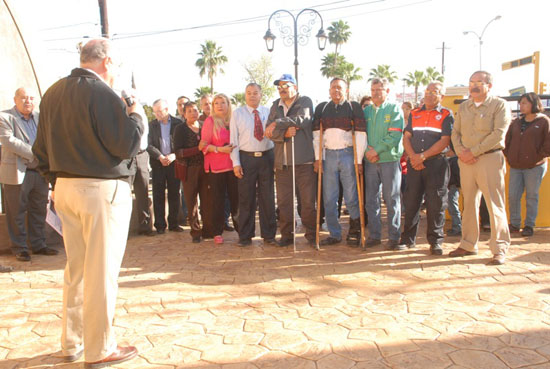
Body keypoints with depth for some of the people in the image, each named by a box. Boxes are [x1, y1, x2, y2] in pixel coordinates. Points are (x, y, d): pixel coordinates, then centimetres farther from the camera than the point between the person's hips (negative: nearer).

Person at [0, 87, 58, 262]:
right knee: (17, 213, 4)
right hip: (17, 173, -5)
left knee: (39, 211, 12)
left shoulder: (40, 117, 15)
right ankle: (19, 248, 15)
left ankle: (38, 245, 24)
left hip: (40, 172, 5)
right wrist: (34, 153, -19)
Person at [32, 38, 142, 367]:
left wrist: (57, 180, 20)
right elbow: (125, 144, -17)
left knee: (75, 269, 17)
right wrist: (135, 117, 0)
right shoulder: (102, 93, -14)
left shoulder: (53, 93, 11)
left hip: (65, 188, 8)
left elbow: (42, 147, 14)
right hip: (103, 190, -8)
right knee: (101, 271, 1)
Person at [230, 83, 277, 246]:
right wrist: (236, 163, -7)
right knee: (246, 198, 4)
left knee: (268, 197, 8)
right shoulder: (237, 114, 3)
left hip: (267, 157, 2)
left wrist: (276, 158, -2)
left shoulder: (269, 112, 7)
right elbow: (233, 139, 0)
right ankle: (245, 236, 16)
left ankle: (269, 234, 20)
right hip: (246, 158, -1)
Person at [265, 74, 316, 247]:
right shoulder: (275, 106, 17)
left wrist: (277, 124, -8)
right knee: (283, 201, 6)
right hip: (282, 161, 4)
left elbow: (302, 119, -16)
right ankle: (286, 235, 17)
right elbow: (270, 132, 7)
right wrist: (284, 133, -13)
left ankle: (311, 235, 12)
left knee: (308, 201, -1)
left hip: (304, 160, -4)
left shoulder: (305, 101, 5)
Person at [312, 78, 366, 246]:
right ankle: (335, 234, 15)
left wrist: (359, 160, -7)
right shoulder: (321, 108, 12)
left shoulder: (354, 107, 3)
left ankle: (355, 230, 21)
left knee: (351, 197, 0)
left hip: (348, 154, -2)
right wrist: (317, 158, 1)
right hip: (328, 155, 3)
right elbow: (316, 134, 9)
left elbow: (360, 134, -1)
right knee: (329, 198, 3)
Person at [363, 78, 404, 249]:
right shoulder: (366, 111, 14)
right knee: (371, 199, 5)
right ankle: (374, 235, 15)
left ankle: (394, 236, 9)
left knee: (392, 200, 1)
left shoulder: (394, 109, 2)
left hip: (389, 159, -4)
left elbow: (395, 135, -9)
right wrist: (367, 151, -9)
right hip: (370, 161, 4)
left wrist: (377, 150, -14)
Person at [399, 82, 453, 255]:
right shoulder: (414, 113, 16)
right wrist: (413, 157, -8)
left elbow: (444, 141, -6)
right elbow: (406, 137, 9)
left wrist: (423, 156, -13)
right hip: (414, 164, 3)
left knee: (436, 203, -1)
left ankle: (435, 241, 9)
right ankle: (408, 238, 15)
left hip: (436, 164, -3)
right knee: (411, 201, 5)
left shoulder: (446, 115, 4)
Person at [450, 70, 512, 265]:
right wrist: (460, 151, -5)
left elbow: (498, 133, -11)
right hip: (466, 161, 5)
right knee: (469, 204, 9)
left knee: (495, 204, -4)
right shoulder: (463, 106, 16)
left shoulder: (499, 105, -1)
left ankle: (499, 249, 4)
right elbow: (455, 132, 13)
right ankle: (468, 245, 18)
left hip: (490, 159, -5)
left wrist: (474, 152, -15)